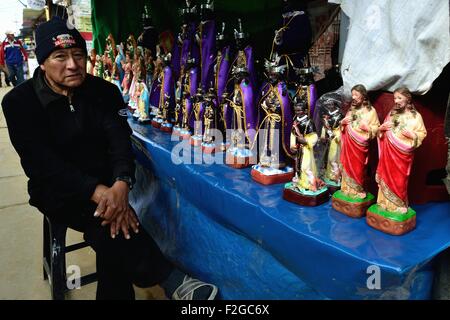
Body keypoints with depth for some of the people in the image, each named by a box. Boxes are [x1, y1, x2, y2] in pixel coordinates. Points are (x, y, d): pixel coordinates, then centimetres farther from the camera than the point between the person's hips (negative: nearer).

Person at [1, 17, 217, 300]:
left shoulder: (104, 91, 0)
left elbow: (120, 140, -11)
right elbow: (41, 162, -17)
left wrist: (121, 184, -34)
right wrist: (97, 191, -33)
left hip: (104, 184, 2)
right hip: (58, 191, -2)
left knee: (112, 222, -27)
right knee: (107, 221, -30)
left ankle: (115, 293, -5)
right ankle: (172, 280, -21)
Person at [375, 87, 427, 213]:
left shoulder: (416, 116, -2)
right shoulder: (391, 113, 10)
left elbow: (422, 134, -3)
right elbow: (381, 131, 16)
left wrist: (413, 135, -21)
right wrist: (381, 128, -5)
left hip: (403, 153, -3)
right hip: (388, 152, 4)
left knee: (400, 180, 2)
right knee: (386, 177, 8)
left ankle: (399, 205, 16)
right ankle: (385, 203, 20)